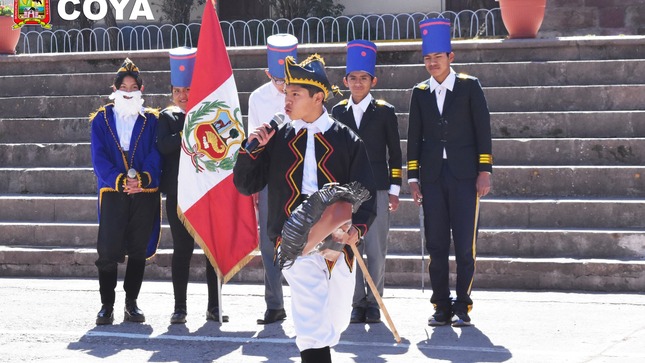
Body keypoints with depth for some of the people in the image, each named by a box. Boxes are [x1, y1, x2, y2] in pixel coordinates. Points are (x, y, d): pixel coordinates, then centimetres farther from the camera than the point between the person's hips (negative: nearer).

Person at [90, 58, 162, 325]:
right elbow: (99, 157, -1)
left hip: (145, 193, 1)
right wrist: (120, 180, -16)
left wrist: (143, 178, -19)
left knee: (138, 250, 5)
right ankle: (106, 305, 1)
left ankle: (132, 303, 15)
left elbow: (156, 155, -1)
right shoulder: (102, 120, 8)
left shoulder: (150, 120, 9)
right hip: (112, 193, -1)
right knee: (108, 250, -7)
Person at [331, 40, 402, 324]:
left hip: (376, 190, -2)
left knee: (376, 250, -2)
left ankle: (373, 303, 7)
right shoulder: (338, 112, 9)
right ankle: (358, 303, 8)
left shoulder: (384, 112, 2)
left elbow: (395, 153, 5)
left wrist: (394, 190, 0)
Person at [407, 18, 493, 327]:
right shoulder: (420, 93, 10)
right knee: (436, 246, 3)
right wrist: (413, 177, 6)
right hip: (432, 177, 3)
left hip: (464, 176, -3)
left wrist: (484, 171, -5)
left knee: (465, 245, -4)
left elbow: (483, 130, 1)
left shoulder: (469, 86, 2)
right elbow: (414, 137, 12)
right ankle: (441, 307, 9)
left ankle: (462, 307, 2)